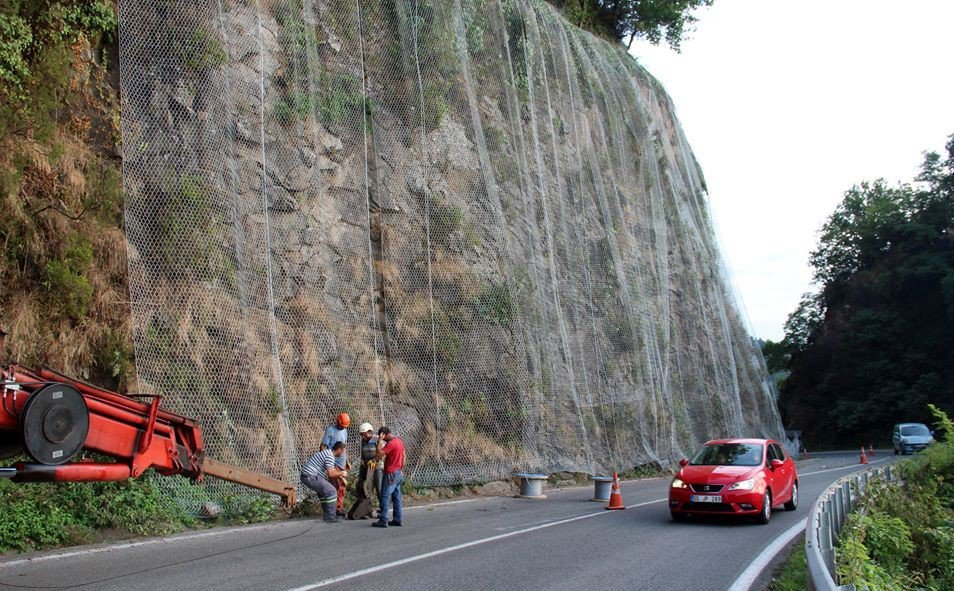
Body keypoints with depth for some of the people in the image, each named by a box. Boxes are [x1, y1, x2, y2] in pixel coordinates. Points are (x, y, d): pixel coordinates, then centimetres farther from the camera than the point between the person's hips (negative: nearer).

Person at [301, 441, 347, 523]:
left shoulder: (327, 452, 19)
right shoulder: (330, 456, -13)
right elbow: (330, 474, -21)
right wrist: (341, 473, -6)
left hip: (306, 476, 11)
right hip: (310, 477, -11)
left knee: (324, 491, 24)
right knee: (331, 491, -8)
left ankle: (328, 515, 28)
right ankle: (330, 517, -6)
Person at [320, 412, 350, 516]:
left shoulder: (345, 430, 14)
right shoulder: (330, 430, -8)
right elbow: (323, 446, -11)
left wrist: (347, 461, 22)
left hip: (342, 464, 7)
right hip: (333, 463, -7)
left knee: (342, 487, 7)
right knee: (336, 486, -10)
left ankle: (339, 508, 14)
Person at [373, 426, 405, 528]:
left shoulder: (391, 443, -18)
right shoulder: (399, 441, 10)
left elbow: (379, 454, -25)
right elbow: (403, 456, 17)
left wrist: (380, 441, -18)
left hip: (391, 474, -9)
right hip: (398, 473, 9)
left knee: (385, 496, -6)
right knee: (397, 497, 10)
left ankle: (383, 520, -8)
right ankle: (398, 519, 12)